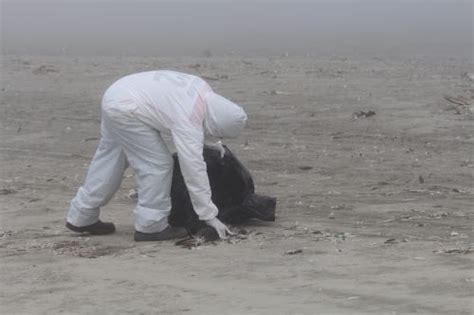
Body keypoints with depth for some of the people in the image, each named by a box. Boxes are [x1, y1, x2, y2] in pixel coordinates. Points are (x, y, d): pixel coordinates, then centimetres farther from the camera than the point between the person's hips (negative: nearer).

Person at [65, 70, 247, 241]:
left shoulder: (202, 89, 0)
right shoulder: (188, 124, -22)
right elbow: (194, 172, -20)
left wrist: (212, 142, 24)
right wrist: (209, 216, -16)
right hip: (125, 110, -10)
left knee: (109, 161, 19)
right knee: (158, 165, -7)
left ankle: (80, 217, 29)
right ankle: (151, 226, 1)